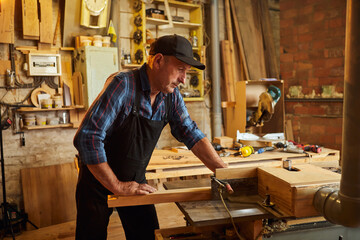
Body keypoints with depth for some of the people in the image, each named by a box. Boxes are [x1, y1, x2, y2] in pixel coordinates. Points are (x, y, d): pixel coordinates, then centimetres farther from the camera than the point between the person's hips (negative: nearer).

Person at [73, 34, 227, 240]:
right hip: (99, 179, -5)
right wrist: (117, 186, -25)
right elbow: (87, 138, -31)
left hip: (136, 181, 5)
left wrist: (224, 172, -11)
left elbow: (191, 134, -3)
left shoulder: (172, 95, -7)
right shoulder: (124, 85, -27)